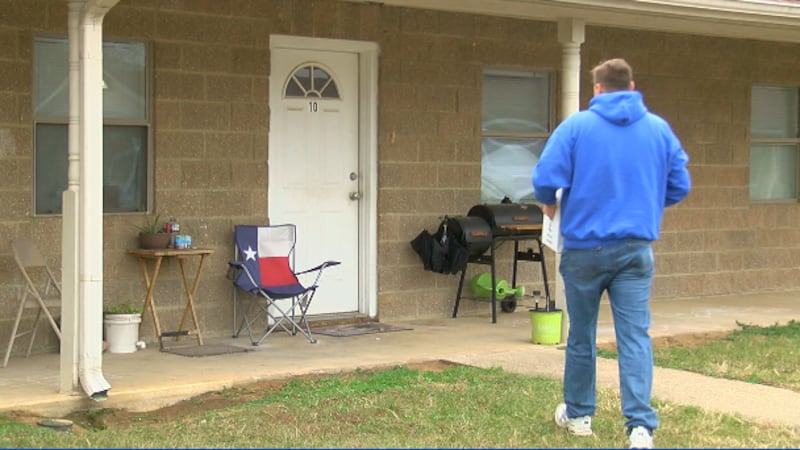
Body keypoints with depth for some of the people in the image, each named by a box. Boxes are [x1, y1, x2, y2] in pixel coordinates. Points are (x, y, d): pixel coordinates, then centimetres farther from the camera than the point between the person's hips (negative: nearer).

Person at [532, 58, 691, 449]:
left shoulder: (576, 126, -6)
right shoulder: (659, 128, 3)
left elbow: (545, 179, -11)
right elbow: (680, 186, 6)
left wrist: (549, 206, 11)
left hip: (585, 246, -1)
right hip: (637, 248, 1)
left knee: (581, 335, 13)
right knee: (636, 337, 0)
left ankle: (578, 414, 28)